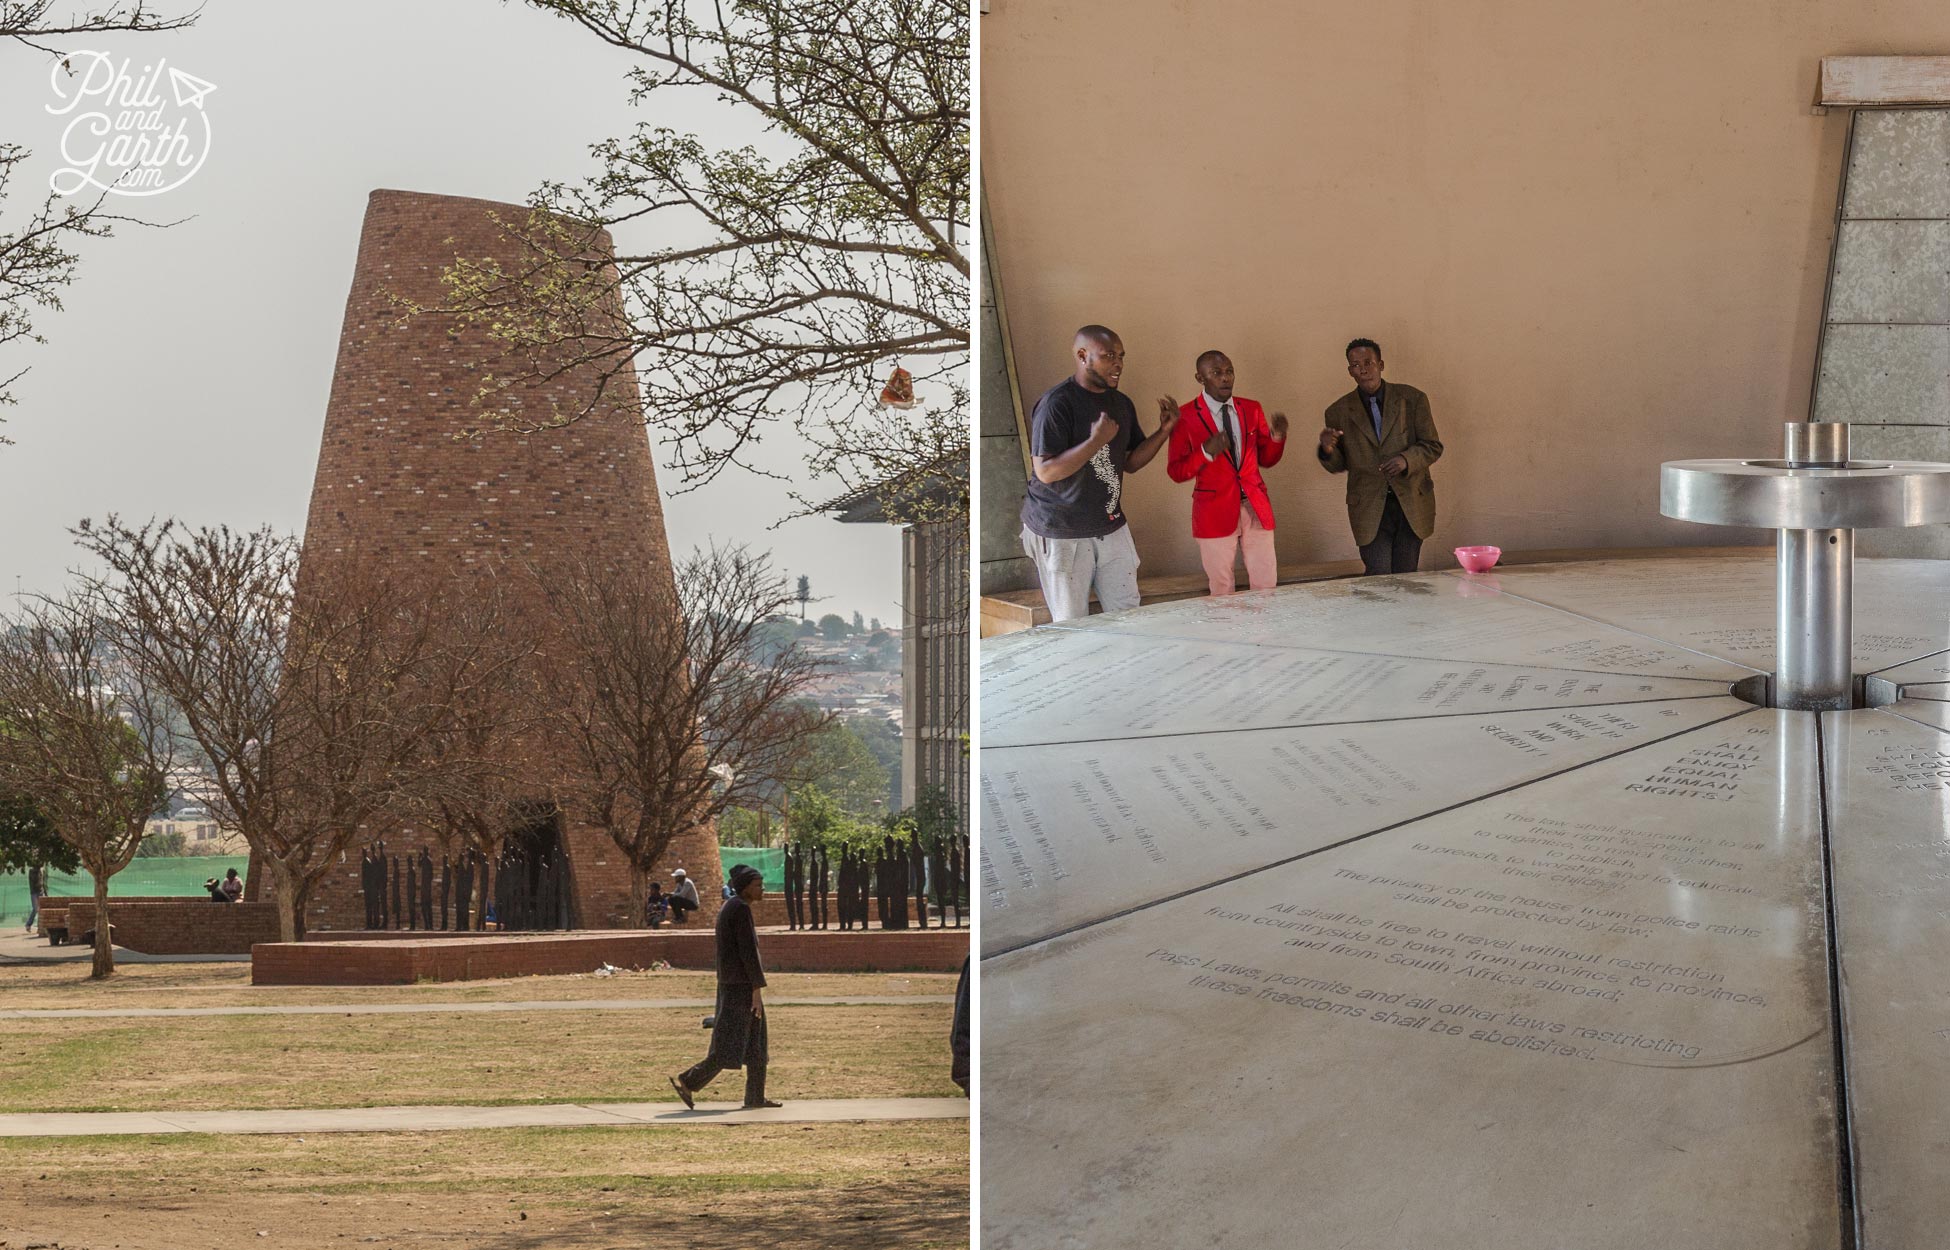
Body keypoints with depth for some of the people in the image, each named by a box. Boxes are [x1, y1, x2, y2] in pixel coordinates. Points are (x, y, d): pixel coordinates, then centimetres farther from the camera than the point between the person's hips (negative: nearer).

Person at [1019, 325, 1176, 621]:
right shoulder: (1057, 403, -16)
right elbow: (1046, 471, -21)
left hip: (1110, 527, 7)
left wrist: (1165, 430, 0)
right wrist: (1096, 440, -27)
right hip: (1062, 533, -7)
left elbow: (1130, 462, 14)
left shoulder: (1121, 404, 8)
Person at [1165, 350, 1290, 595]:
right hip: (1215, 511, -3)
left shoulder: (1251, 409, 8)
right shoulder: (1185, 417, -6)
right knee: (1222, 591, 5)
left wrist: (1277, 437, -6)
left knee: (1266, 585, 3)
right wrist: (1206, 452, -23)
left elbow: (1266, 460, 14)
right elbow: (1175, 471, -6)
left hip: (1256, 507, 3)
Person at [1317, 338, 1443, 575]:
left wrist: (1406, 460, -18)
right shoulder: (1339, 411, 4)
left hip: (1412, 503, 1)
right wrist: (1328, 451, -14)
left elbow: (1433, 446, 3)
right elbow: (1338, 466, 10)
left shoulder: (1412, 399, 2)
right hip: (1370, 509, -1)